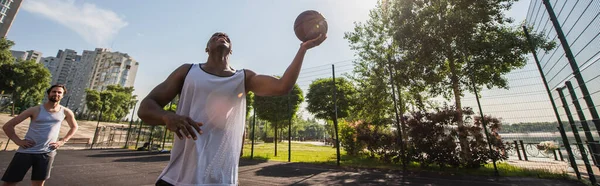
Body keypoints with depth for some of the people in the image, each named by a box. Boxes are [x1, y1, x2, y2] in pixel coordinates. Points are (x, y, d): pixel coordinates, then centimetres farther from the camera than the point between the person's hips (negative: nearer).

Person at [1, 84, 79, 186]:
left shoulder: (66, 112, 0)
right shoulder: (36, 110, -5)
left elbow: (74, 127, 15)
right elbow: (7, 126, 1)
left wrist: (62, 141, 4)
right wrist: (18, 141, -8)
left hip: (47, 153, 1)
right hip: (26, 151, 0)